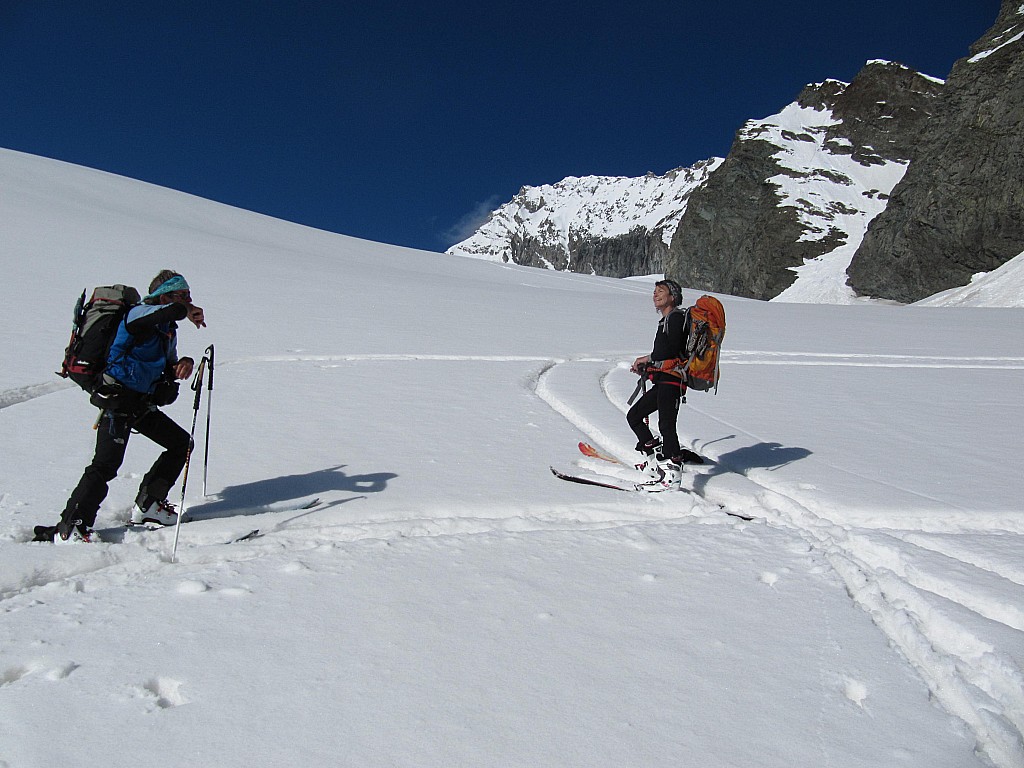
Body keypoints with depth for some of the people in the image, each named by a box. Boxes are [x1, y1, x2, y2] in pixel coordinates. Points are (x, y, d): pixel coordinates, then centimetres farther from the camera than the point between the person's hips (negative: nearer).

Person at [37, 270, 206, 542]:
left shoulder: (168, 330, 14)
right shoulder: (140, 314, -14)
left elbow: (169, 369, 19)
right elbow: (160, 313, -41)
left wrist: (183, 364, -3)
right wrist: (186, 310, -26)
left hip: (143, 404, 9)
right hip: (118, 400, -9)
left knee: (182, 443, 11)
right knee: (107, 464, -16)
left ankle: (148, 505, 18)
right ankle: (69, 526, -8)